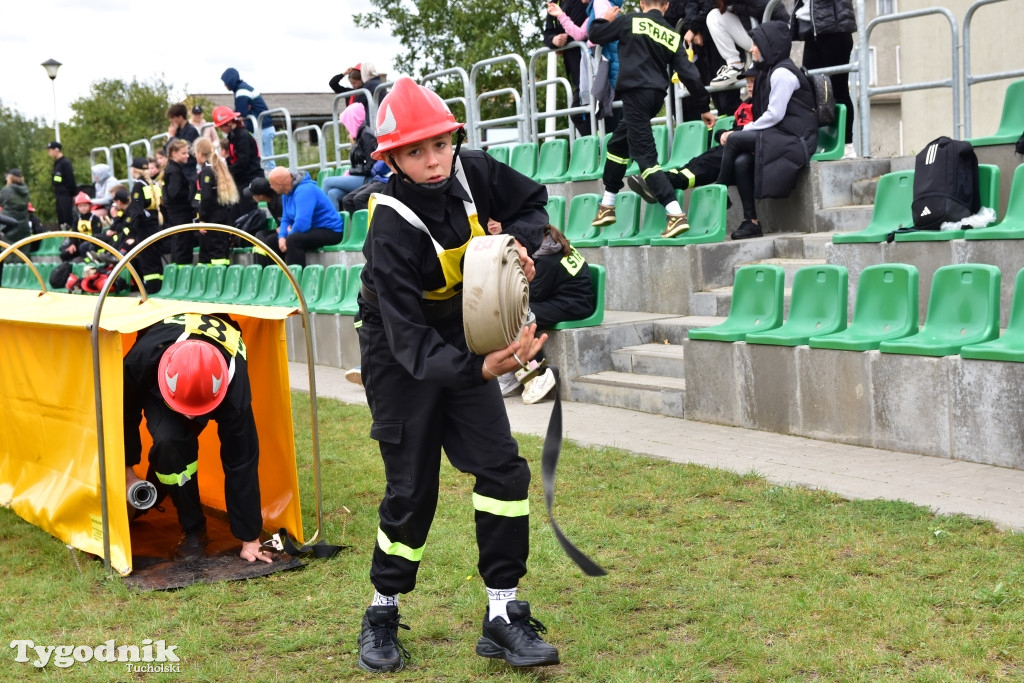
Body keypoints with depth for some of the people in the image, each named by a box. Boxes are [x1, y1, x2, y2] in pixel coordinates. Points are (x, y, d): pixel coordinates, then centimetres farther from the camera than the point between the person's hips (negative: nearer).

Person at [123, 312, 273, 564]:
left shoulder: (232, 381, -43)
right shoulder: (144, 356, -43)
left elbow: (240, 461, -36)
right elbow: (124, 412, -19)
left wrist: (250, 539, -30)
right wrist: (127, 470, -12)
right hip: (153, 386, -1)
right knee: (169, 440, -28)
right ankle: (192, 529, -11)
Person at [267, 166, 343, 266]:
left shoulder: (304, 190, -24)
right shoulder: (287, 192, 5)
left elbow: (302, 225, -32)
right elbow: (286, 219, 10)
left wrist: (290, 233, -12)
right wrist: (282, 237, -10)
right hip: (313, 230, 10)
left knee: (292, 240, -33)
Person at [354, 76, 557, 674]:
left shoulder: (472, 171, -16)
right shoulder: (392, 231, -31)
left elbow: (532, 203, 4)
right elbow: (412, 342, -36)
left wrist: (519, 244, -18)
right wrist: (480, 369, -52)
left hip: (463, 338, 5)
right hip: (399, 355, -5)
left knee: (504, 468, -4)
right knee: (412, 489, 0)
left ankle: (503, 616, 5)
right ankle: (383, 614, 23)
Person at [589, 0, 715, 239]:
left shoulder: (630, 21, -1)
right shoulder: (673, 36, 11)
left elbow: (595, 35, 8)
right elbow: (689, 74, 7)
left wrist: (605, 20, 29)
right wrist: (704, 107, 13)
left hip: (636, 93, -6)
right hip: (656, 96, 6)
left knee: (645, 156, -8)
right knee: (618, 143, 24)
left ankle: (676, 214, -21)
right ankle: (607, 206, 32)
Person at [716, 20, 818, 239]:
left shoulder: (782, 73, -10)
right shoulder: (769, 72, 18)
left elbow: (774, 115, -16)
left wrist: (742, 131, -11)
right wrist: (744, 132, 1)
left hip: (793, 139, -8)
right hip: (778, 137, 8)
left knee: (734, 139, -19)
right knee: (741, 162, -17)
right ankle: (751, 221, -17)